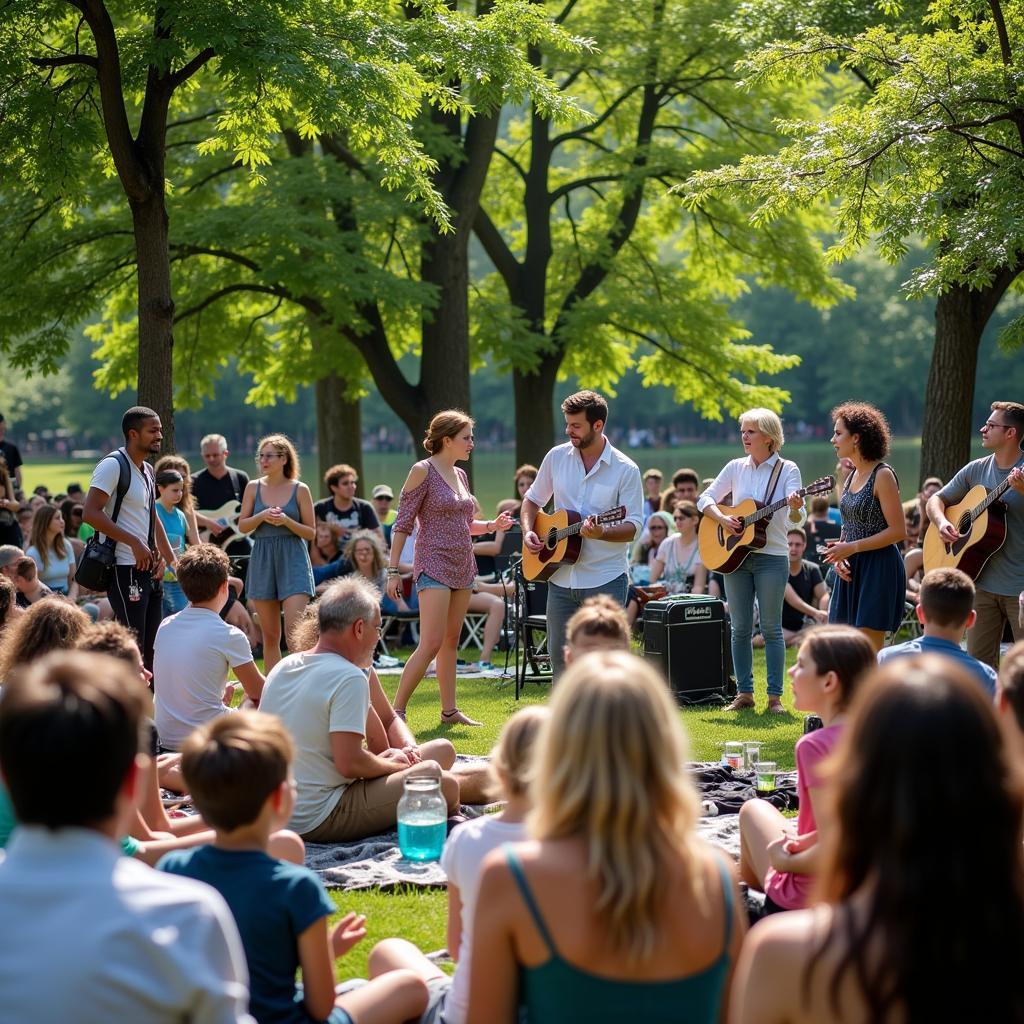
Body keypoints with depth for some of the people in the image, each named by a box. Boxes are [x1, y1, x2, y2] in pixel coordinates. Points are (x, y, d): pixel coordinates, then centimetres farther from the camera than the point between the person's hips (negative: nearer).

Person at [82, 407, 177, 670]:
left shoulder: (147, 471, 17)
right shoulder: (113, 465, -12)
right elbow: (91, 514, -22)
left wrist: (170, 558, 19)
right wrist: (134, 542, -23)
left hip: (149, 569, 9)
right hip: (125, 569, -9)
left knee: (151, 646, 11)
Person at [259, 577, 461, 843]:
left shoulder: (281, 668, 9)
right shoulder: (349, 679, -17)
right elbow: (350, 763, -23)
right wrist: (393, 765, -2)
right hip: (318, 820, -10)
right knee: (444, 784, -9)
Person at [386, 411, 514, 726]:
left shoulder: (460, 475, 13)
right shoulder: (423, 471, -9)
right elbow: (402, 525, -9)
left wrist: (493, 525, 5)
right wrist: (393, 570, -14)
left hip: (463, 566, 8)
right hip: (434, 565, -8)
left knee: (451, 641, 10)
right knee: (431, 643, -14)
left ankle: (449, 711, 15)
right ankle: (397, 710, -8)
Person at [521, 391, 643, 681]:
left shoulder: (625, 469, -8)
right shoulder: (557, 457, 4)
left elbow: (634, 526, -10)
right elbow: (533, 499, 17)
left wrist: (602, 533, -29)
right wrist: (528, 531, -1)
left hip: (606, 580, -4)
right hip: (561, 578, 4)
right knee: (559, 656, 11)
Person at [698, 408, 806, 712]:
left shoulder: (787, 470, -4)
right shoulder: (736, 467, 7)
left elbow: (796, 520, -12)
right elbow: (705, 499, 9)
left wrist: (795, 508, -35)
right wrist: (722, 518, -10)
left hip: (772, 556, -4)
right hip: (734, 555, 4)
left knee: (771, 628, -1)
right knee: (740, 628, 6)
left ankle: (775, 696, 4)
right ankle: (744, 693, 13)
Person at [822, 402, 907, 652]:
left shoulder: (882, 476, -12)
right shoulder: (852, 477, 13)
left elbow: (898, 530, -16)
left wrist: (852, 548, -18)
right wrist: (839, 556, 1)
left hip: (879, 568, -9)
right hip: (852, 569, 9)